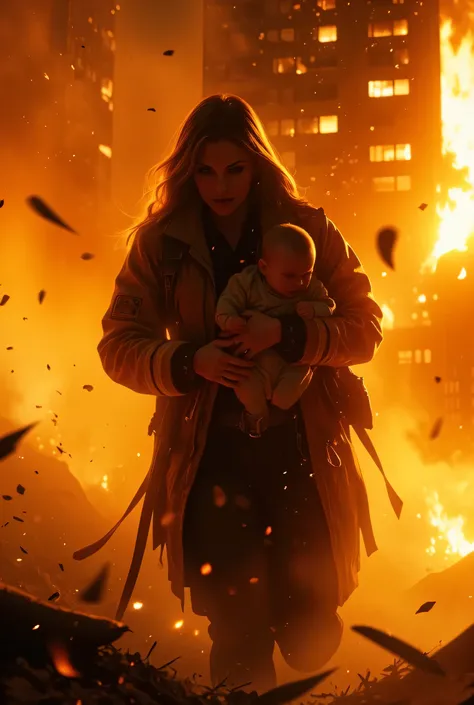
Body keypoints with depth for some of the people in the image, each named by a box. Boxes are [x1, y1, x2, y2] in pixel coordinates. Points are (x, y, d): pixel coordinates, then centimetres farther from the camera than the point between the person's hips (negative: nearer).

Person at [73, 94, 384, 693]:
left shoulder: (307, 228, 0)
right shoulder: (160, 241, 1)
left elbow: (366, 327, -2)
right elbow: (118, 344, 1)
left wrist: (288, 334, -20)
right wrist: (190, 361, -17)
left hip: (300, 452, 1)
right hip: (213, 458, 0)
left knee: (311, 643, 10)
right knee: (238, 644, 4)